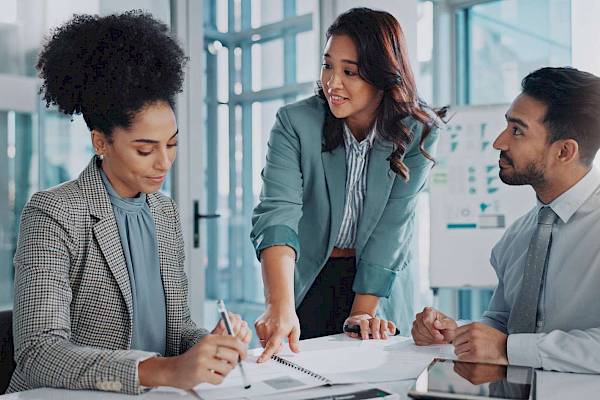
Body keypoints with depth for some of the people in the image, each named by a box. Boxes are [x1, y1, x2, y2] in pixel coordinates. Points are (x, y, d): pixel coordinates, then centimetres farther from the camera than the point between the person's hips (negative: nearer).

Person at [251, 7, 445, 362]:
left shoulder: (419, 132, -12)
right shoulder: (295, 123, -15)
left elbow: (392, 228, -15)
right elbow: (277, 214, -28)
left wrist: (362, 313, -20)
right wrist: (281, 306, -41)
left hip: (380, 288, 1)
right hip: (308, 283, 0)